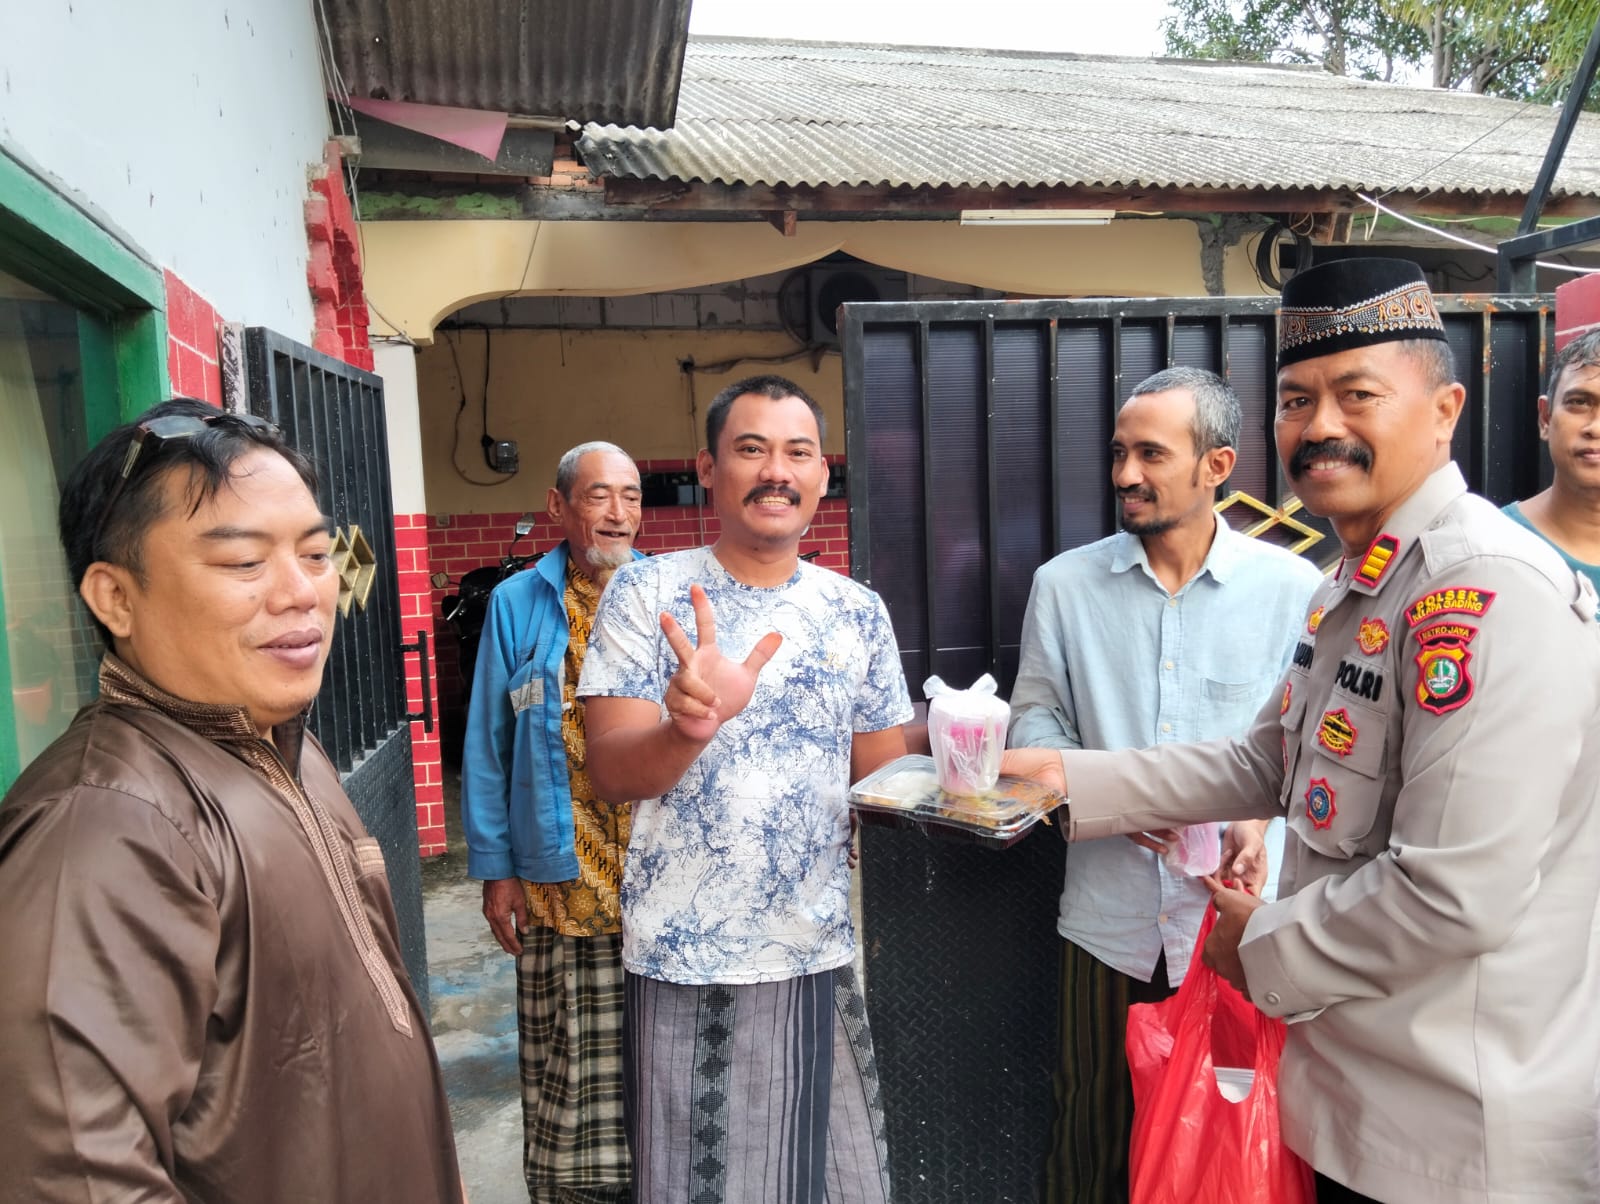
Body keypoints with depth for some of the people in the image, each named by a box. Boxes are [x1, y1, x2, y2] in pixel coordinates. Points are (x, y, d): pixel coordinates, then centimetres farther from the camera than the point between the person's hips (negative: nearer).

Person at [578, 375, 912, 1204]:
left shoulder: (858, 612, 3)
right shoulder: (647, 592, -6)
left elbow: (881, 776, 8)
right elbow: (610, 770, -13)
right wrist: (689, 725, -34)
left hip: (826, 954, 3)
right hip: (686, 960, -3)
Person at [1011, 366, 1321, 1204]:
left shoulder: (1293, 588, -3)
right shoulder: (1064, 584, 2)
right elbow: (1033, 719, 4)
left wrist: (1264, 815, -15)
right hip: (1108, 919, 1)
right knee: (1093, 1132, 13)